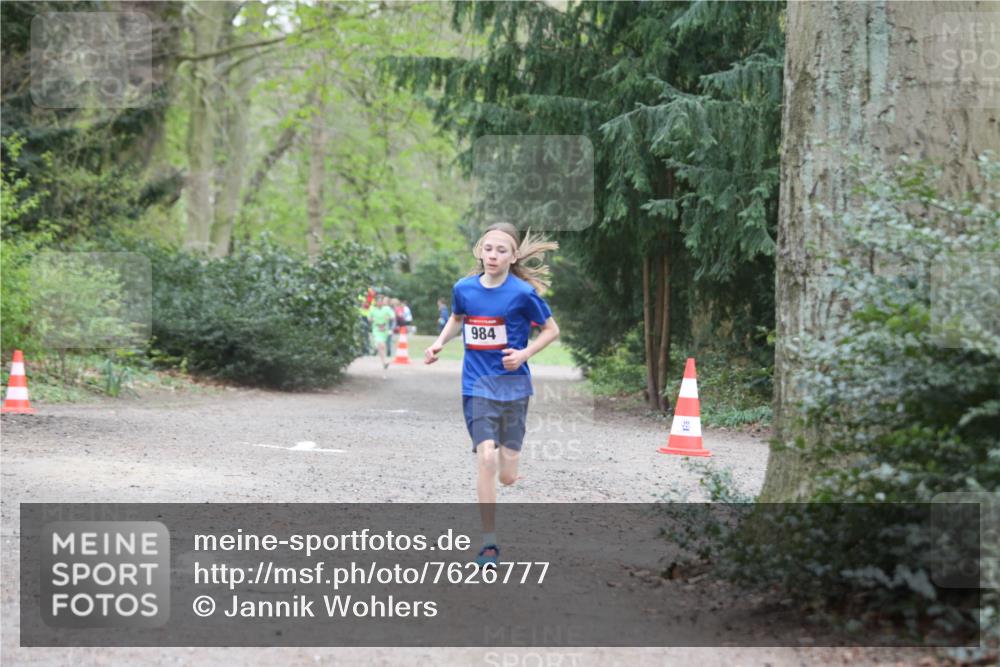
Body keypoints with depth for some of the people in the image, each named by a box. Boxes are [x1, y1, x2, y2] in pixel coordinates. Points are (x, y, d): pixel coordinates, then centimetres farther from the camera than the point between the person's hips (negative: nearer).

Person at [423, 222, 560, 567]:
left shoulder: (523, 292, -11)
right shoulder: (463, 288, -2)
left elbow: (552, 329, 1)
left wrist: (524, 353, -14)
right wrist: (439, 343, 4)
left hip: (513, 384, -1)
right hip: (477, 384, 1)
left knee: (508, 477, 3)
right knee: (485, 458, -16)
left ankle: (506, 451, 42)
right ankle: (489, 543, -10)